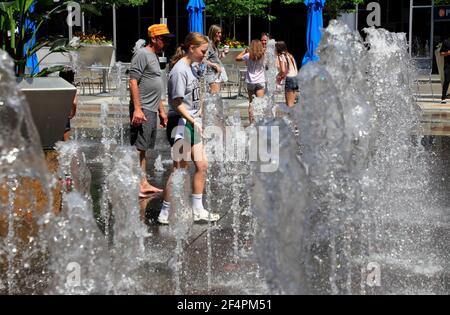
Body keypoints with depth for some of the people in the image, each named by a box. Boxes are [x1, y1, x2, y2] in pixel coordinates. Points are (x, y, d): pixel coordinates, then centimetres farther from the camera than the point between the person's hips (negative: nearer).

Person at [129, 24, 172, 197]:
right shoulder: (142, 54, -8)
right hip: (142, 110, -9)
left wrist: (161, 111, 24)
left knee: (143, 149, 12)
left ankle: (143, 183, 16)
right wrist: (137, 109, -21)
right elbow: (133, 82, -15)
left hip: (151, 111, 9)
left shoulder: (154, 56, 21)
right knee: (138, 148, -9)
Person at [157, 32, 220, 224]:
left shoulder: (192, 68, 11)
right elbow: (177, 102, -19)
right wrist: (194, 121, -23)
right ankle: (165, 214, 8)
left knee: (202, 165, 9)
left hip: (192, 123, 9)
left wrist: (197, 121, 15)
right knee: (180, 169, -2)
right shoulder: (180, 70, -17)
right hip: (180, 123, -9)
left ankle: (198, 211, 20)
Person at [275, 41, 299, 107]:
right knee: (292, 103, 12)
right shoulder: (289, 55, 18)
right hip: (296, 78, 8)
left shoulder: (281, 56, -6)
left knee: (289, 104, -2)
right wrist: (283, 75, 18)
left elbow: (283, 70, -19)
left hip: (289, 79, -8)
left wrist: (279, 76, 1)